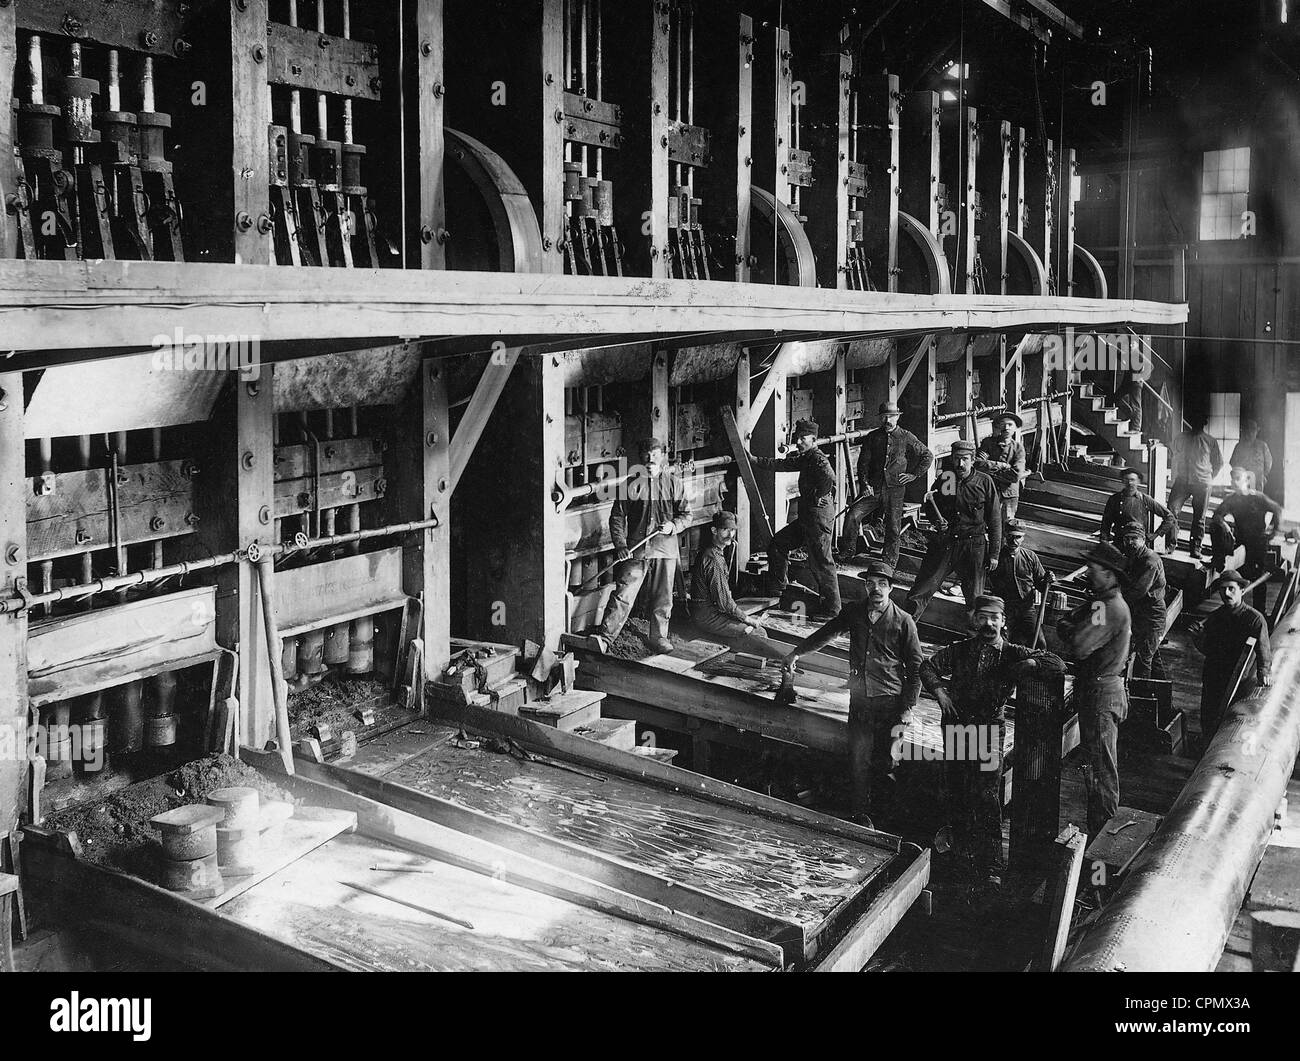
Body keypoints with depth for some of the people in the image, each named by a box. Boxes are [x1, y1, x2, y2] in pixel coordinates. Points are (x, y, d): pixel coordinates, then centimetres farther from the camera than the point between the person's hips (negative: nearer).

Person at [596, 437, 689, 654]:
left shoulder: (674, 484, 8)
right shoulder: (631, 484, 4)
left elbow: (686, 514, 11)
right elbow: (617, 516, 4)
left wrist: (673, 526, -10)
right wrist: (620, 545, -7)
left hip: (666, 549, 2)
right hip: (636, 550, -2)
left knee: (663, 598, 9)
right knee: (623, 595, -10)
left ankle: (659, 638, 24)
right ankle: (604, 638, -11)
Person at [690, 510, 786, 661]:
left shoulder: (707, 553, 14)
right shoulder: (714, 560, -20)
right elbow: (724, 601, -19)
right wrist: (746, 618, -10)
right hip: (709, 616, -10)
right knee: (759, 633, -16)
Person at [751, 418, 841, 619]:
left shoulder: (818, 459, -16)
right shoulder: (806, 458, 14)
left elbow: (830, 478, -35)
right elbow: (783, 464, 25)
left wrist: (818, 497, -19)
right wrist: (755, 460, 24)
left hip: (819, 516, -10)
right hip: (806, 517, 10)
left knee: (820, 563, -6)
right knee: (777, 545, 18)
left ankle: (832, 609, 2)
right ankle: (778, 588, 30)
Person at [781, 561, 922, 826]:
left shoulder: (903, 622, -5)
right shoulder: (854, 612, 5)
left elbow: (915, 668, -1)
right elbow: (825, 633, 22)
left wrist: (908, 708, -5)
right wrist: (797, 652, 18)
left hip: (890, 702, -3)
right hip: (859, 699, 3)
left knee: (884, 760, 0)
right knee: (858, 759, 2)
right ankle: (861, 812, 13)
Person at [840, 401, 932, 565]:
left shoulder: (906, 437, 2)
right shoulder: (872, 437, 6)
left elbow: (928, 456, 9)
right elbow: (863, 462, 6)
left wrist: (914, 474, 3)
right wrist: (865, 484, -6)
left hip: (895, 490, -1)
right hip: (873, 489, 2)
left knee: (893, 529, 2)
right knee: (852, 516, -14)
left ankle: (889, 564, 14)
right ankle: (847, 551, -1)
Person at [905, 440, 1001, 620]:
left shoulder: (984, 482, -4)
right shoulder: (943, 479, 2)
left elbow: (995, 520, 0)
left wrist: (994, 553, -3)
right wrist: (937, 521, -6)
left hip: (973, 546, -2)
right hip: (944, 543, 2)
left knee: (974, 597, 7)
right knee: (920, 590, -1)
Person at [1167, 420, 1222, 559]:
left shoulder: (1210, 441, 3)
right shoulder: (1180, 438, 8)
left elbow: (1219, 462, 12)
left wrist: (1209, 478, 9)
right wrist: (1176, 477, 12)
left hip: (1202, 484, -1)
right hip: (1182, 481, 1)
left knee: (1199, 517, 3)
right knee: (1171, 510, -14)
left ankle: (1196, 548, 10)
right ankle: (1171, 543, -5)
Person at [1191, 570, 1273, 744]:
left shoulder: (1254, 618, -7)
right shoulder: (1215, 617, 9)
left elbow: (1263, 648, -17)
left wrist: (1264, 671, -34)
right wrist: (1198, 638, -8)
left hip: (1240, 682, -5)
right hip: (1212, 681, 5)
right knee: (1207, 721, 10)